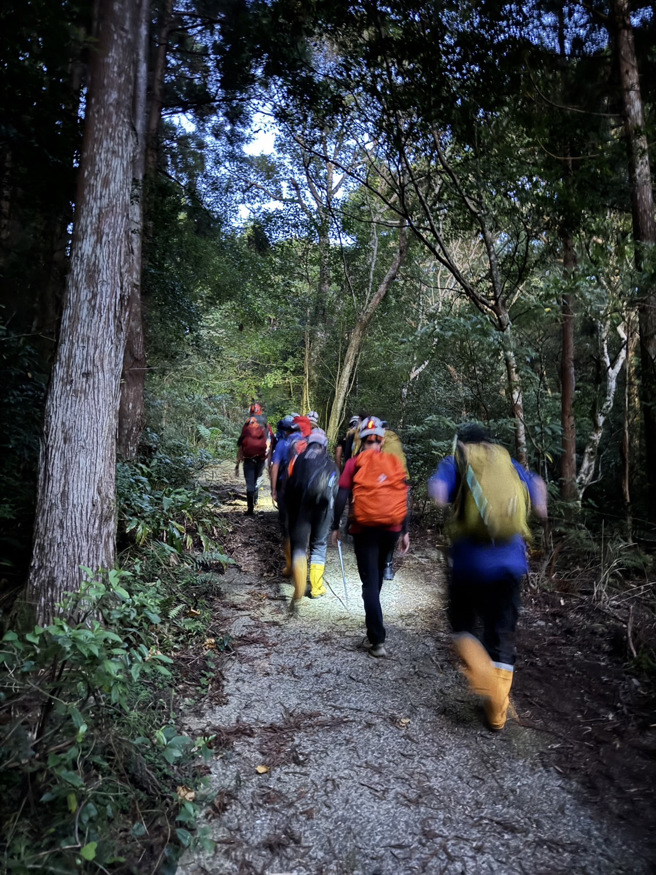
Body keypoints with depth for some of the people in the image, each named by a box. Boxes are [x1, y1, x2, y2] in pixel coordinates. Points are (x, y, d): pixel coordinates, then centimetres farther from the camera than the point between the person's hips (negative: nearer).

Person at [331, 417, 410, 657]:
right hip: (391, 529, 3)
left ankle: (378, 640, -3)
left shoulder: (355, 462, -2)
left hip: (364, 529, -3)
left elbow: (341, 497, -7)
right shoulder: (395, 462, 5)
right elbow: (404, 498, 2)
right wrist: (404, 531, 6)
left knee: (370, 582, 2)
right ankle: (374, 622, 40)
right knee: (378, 577, 23)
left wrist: (336, 526, 2)